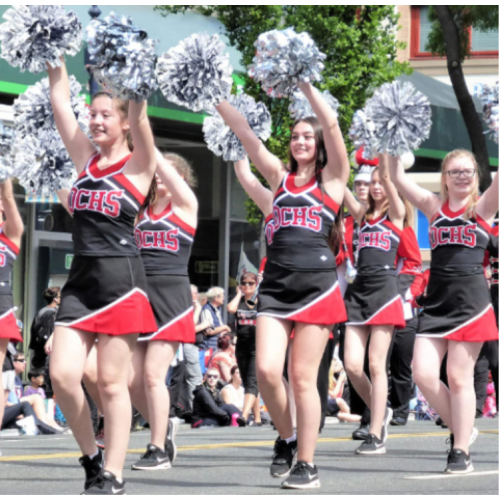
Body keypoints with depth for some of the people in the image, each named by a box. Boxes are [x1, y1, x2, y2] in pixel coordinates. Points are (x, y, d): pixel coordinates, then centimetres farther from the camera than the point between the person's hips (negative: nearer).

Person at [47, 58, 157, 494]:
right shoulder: (86, 158, 12)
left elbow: (138, 112, -13)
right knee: (62, 376, -4)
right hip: (80, 278, 5)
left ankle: (113, 475, 4)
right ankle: (92, 457, 15)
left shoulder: (137, 164, -1)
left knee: (111, 382, -2)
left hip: (120, 279, -5)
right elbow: (59, 98, 10)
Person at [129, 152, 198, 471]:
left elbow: (164, 168, -10)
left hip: (171, 297, -5)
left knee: (153, 374, -10)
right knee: (131, 378, 2)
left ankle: (159, 450, -1)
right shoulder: (142, 208, 15)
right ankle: (163, 427, 25)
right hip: (139, 294, 5)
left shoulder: (186, 205, -1)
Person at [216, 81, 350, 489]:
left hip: (316, 283, -3)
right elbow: (244, 132, 10)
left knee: (303, 378, -3)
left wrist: (304, 83, -9)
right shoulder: (280, 176, 15)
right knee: (266, 371, -11)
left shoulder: (331, 178, 6)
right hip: (276, 283, 3)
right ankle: (287, 437, 15)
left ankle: (307, 465, 5)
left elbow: (332, 126, -6)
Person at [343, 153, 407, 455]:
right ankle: (381, 412, 21)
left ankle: (377, 436, -4)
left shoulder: (395, 214, 4)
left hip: (385, 290, -5)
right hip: (359, 290, 5)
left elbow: (387, 176, -8)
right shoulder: (363, 214, 18)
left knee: (376, 364, -7)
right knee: (352, 365, -2)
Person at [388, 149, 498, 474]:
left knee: (460, 378, -2)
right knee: (423, 375, -5)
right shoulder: (434, 206, 12)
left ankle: (462, 451, 7)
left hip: (470, 299, -4)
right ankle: (461, 429, 17)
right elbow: (398, 178, 6)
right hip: (436, 300, 4)